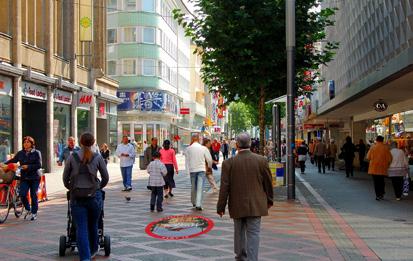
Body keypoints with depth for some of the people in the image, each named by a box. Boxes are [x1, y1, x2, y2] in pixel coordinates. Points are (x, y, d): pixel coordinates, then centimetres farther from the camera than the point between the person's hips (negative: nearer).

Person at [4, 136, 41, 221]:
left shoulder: (36, 153, -3)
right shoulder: (20, 153, 8)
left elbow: (39, 165, -8)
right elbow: (13, 160, 9)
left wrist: (28, 167, -17)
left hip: (34, 178, -3)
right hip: (24, 178, 3)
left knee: (34, 195, 1)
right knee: (22, 195, -6)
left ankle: (34, 213, 17)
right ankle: (28, 210, 19)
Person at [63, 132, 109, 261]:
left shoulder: (72, 157, 3)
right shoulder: (98, 157, 1)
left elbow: (65, 178, 7)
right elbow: (106, 178, 6)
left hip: (77, 197, 0)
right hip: (94, 196, 0)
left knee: (81, 228, 0)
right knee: (93, 225, 17)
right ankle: (93, 250, 36)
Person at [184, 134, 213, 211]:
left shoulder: (188, 149, -4)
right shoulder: (204, 148, -6)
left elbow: (186, 160, 0)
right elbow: (209, 159, 0)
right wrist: (209, 166, 20)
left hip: (192, 170, 2)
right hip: (201, 169, -2)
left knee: (193, 187, 16)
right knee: (200, 187, -4)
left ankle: (194, 202, 30)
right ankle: (198, 204, -12)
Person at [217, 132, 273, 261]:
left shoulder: (229, 163, -10)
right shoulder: (262, 160, -7)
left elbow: (224, 187, -8)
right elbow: (268, 183, 2)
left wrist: (221, 207, 2)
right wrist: (269, 200, 17)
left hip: (237, 205, 1)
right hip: (255, 205, -1)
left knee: (239, 231, 19)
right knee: (253, 233, 2)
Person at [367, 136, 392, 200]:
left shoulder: (373, 147, -6)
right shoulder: (385, 148, -5)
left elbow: (368, 157, -2)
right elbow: (389, 158, -3)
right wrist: (387, 165, 14)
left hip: (374, 168, -1)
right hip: (383, 168, 1)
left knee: (376, 182, 5)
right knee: (381, 181, 16)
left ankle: (378, 195, 2)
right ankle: (382, 194, 17)